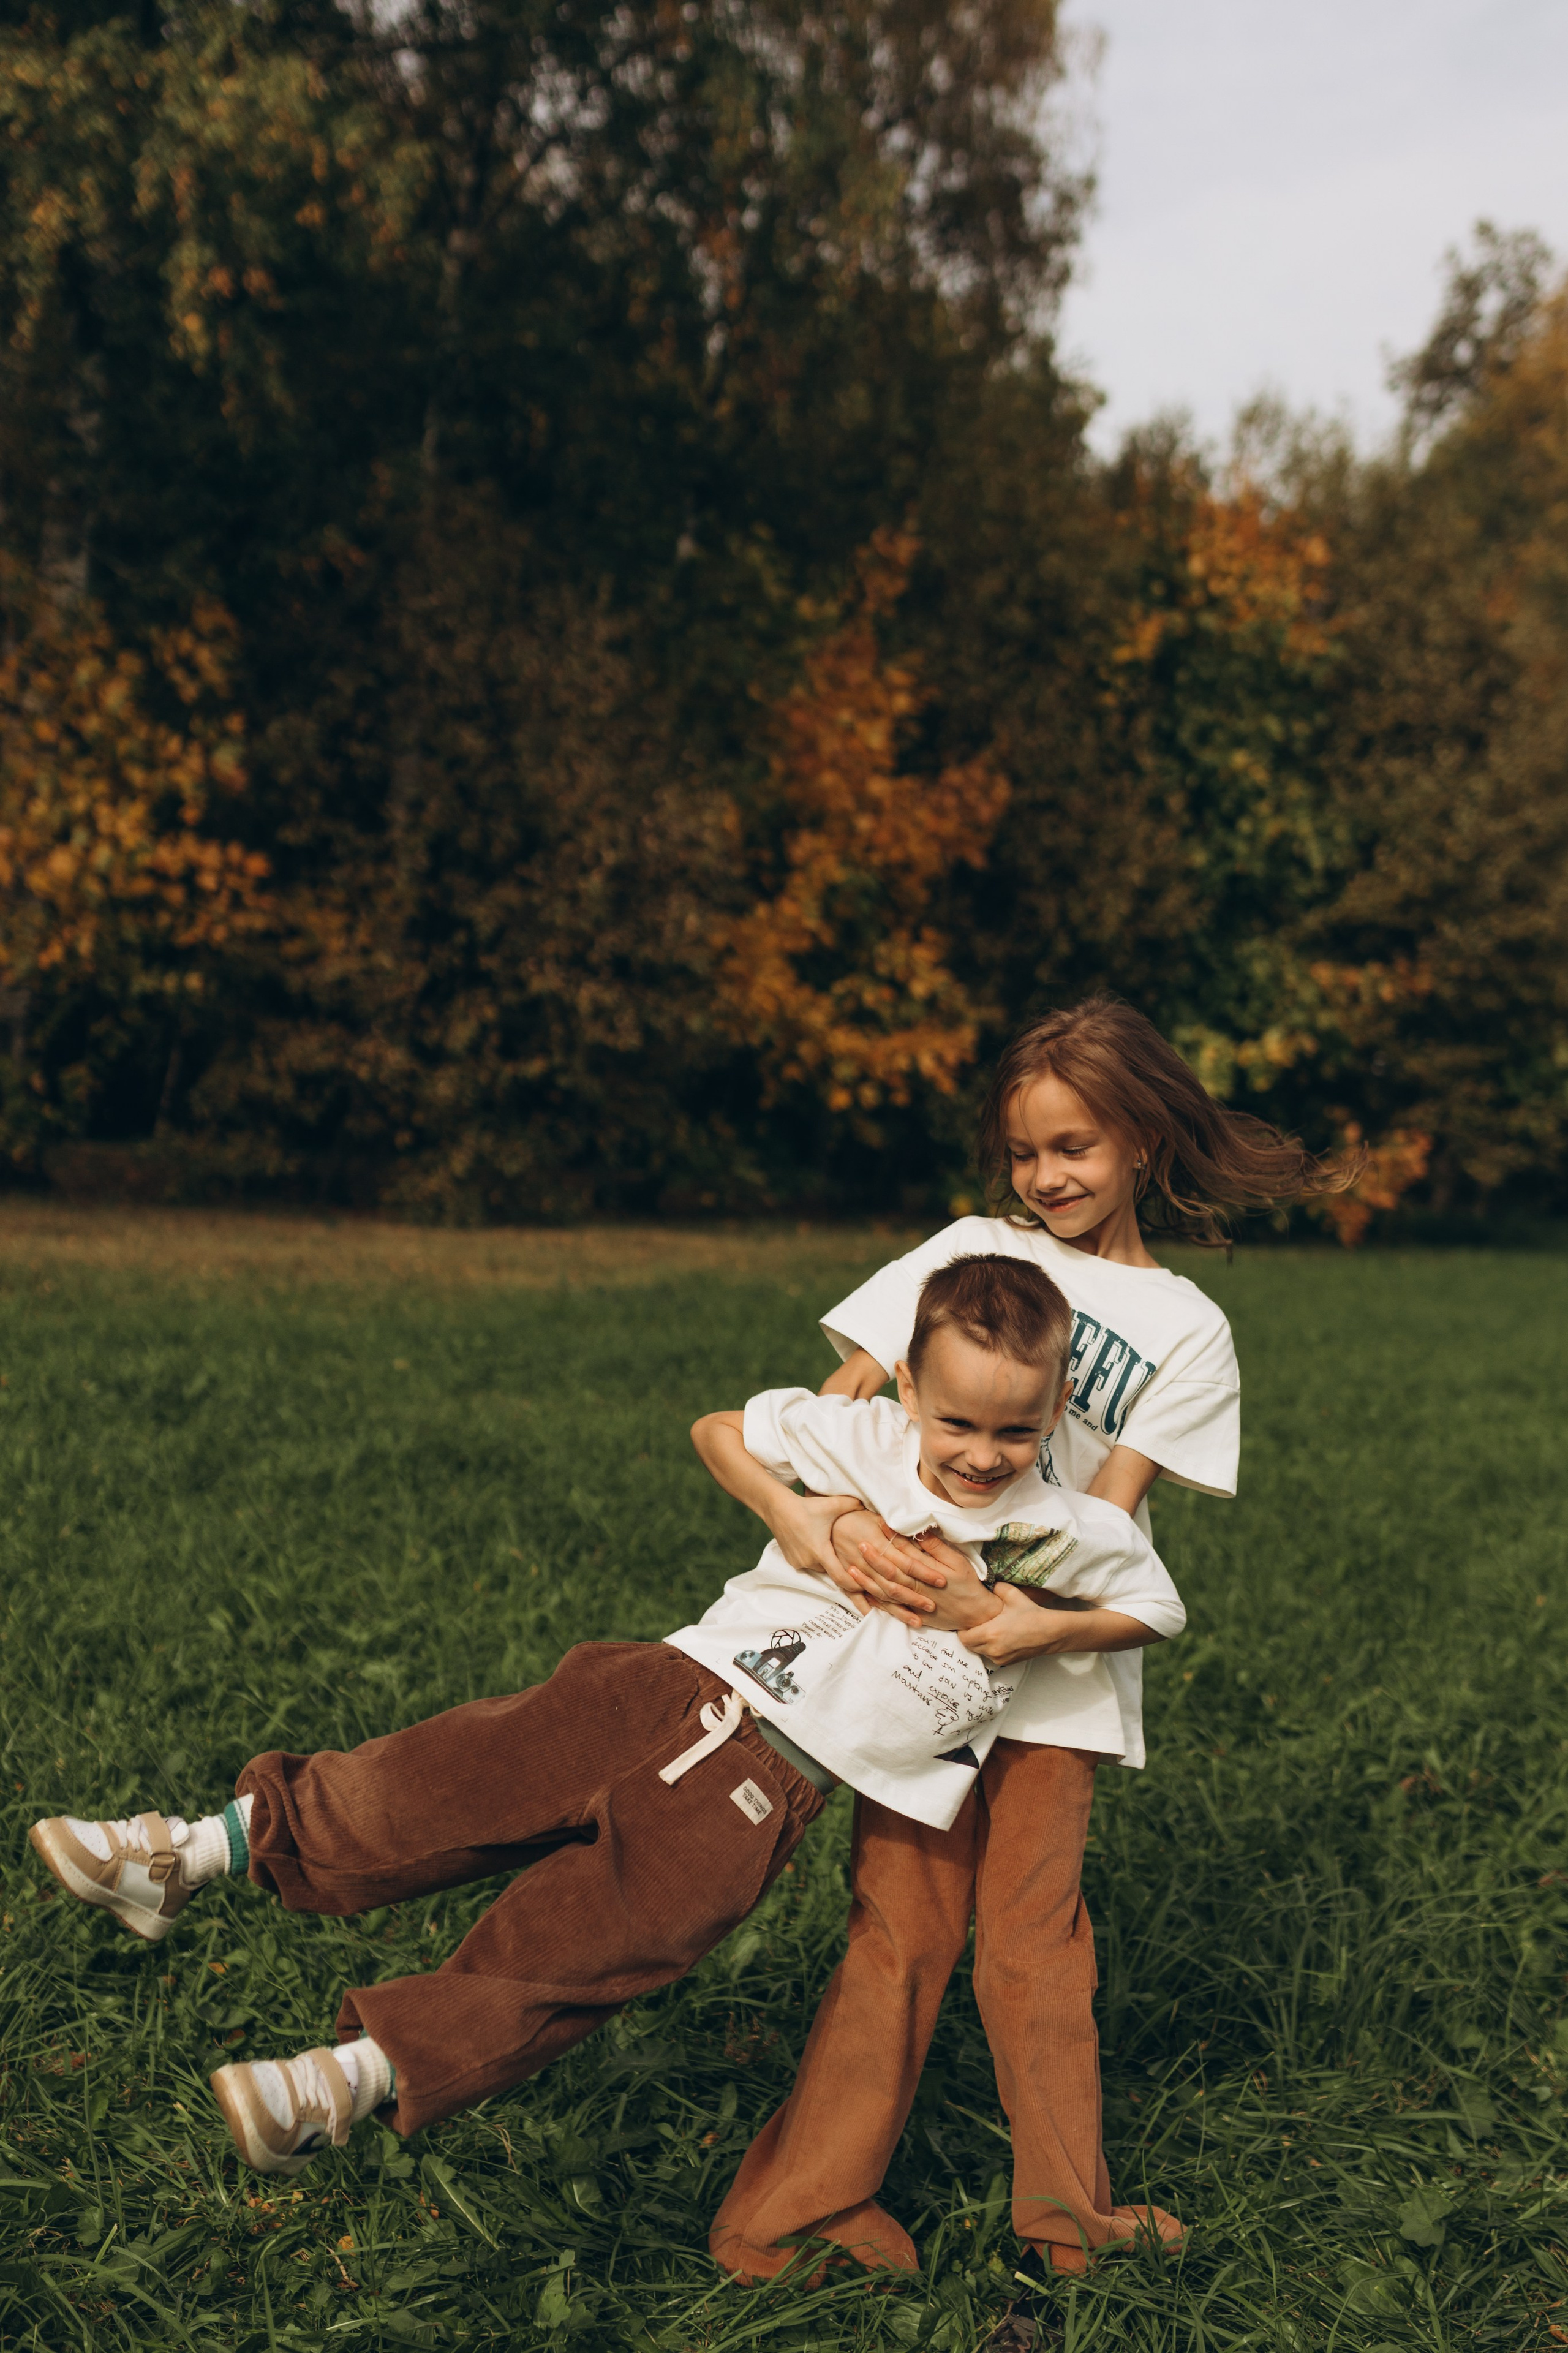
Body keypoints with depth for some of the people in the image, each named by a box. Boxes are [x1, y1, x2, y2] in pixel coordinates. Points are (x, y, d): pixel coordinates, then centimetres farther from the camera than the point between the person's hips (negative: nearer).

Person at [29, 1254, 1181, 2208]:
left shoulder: (1063, 1534, 0)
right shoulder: (860, 1437, 2)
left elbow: (1161, 1603, 11)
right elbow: (719, 1429, 11)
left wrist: (1047, 1625, -5)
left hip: (776, 1776, -1)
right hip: (686, 1682, 2)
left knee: (590, 1939, -10)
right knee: (464, 1776, -6)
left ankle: (370, 2072, -1)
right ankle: (205, 1852, 4)